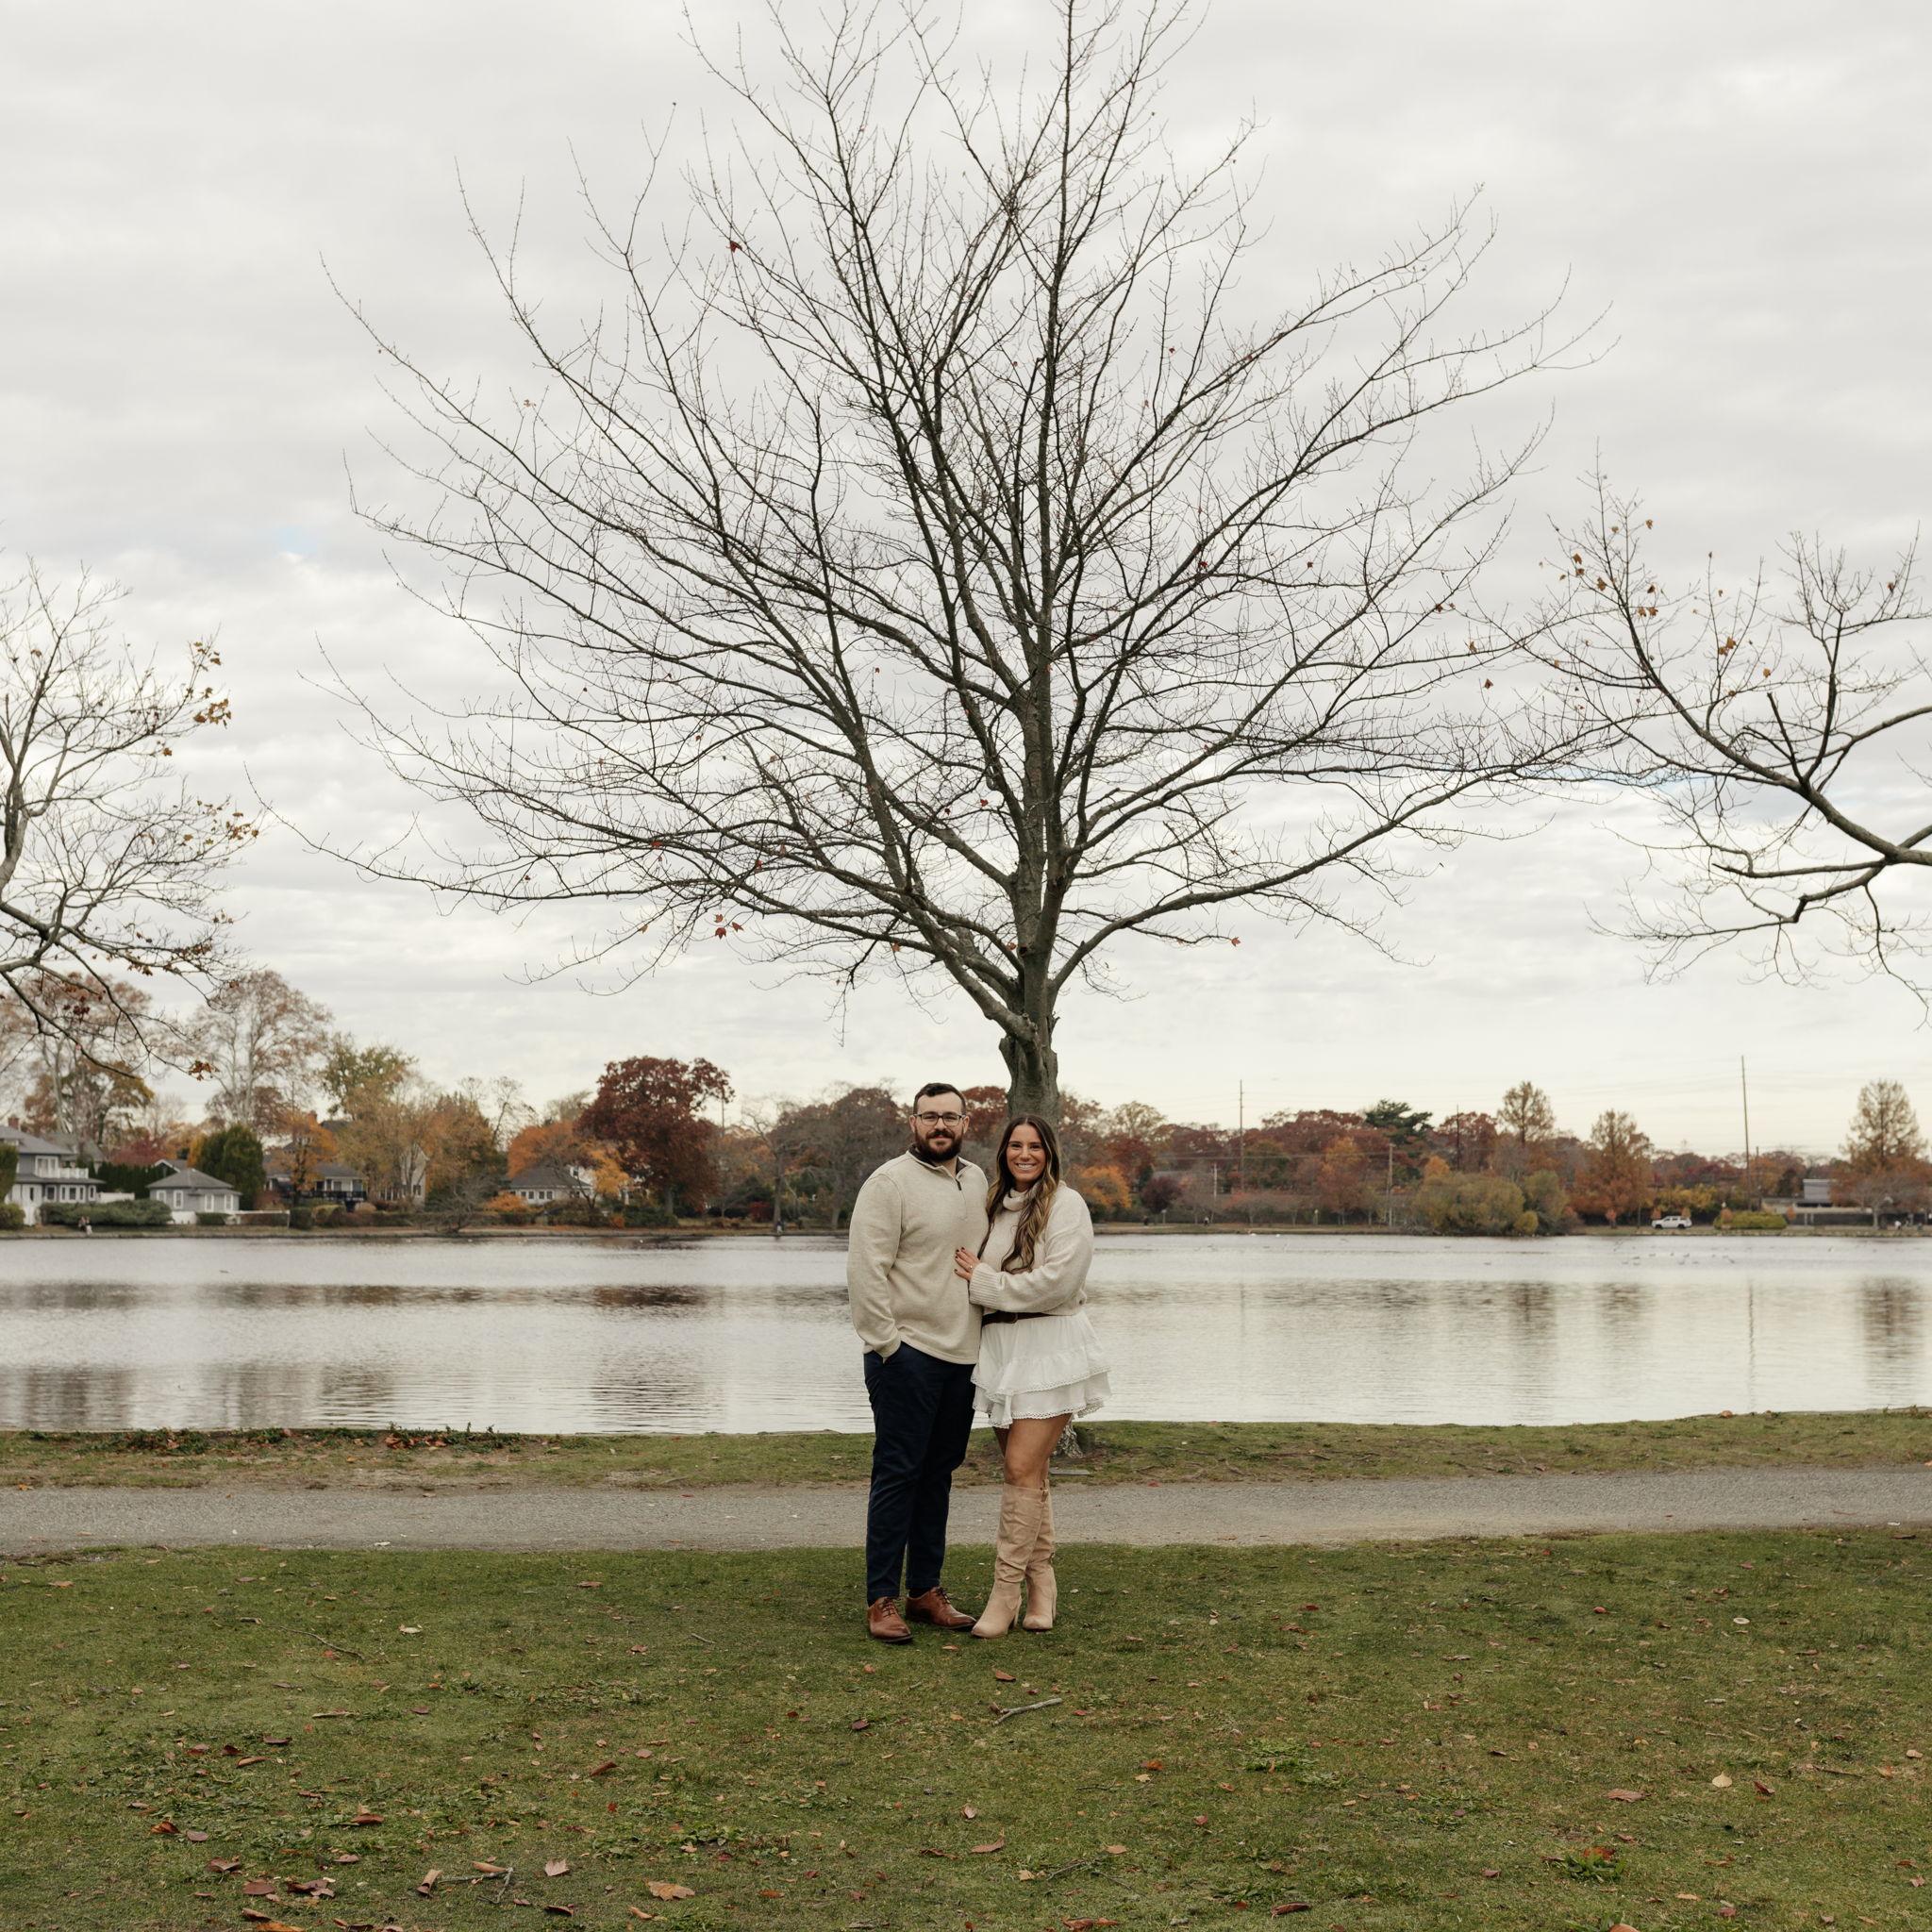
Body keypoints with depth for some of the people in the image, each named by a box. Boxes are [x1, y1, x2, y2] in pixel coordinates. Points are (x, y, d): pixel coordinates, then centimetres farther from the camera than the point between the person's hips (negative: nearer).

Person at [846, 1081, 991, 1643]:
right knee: (898, 1474, -5)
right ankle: (881, 1600, -1)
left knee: (938, 1474, 12)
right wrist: (885, 1341, -16)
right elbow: (865, 1269, -14)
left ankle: (925, 1590, 20)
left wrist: (988, 1332, 15)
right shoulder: (890, 1182, -9)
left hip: (962, 1354, 7)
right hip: (907, 1351, -7)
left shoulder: (977, 1182, 14)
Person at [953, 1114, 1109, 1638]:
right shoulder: (995, 1206, 14)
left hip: (1049, 1347, -6)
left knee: (1023, 1468, -10)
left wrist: (984, 1281, -11)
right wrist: (972, 1276, 1)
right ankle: (1042, 1584, 17)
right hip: (1000, 1348, 6)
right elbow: (975, 1270, 23)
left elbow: (1056, 1280, -17)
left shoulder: (1066, 1206, -7)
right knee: (1026, 1472, 9)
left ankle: (1006, 1590, -6)